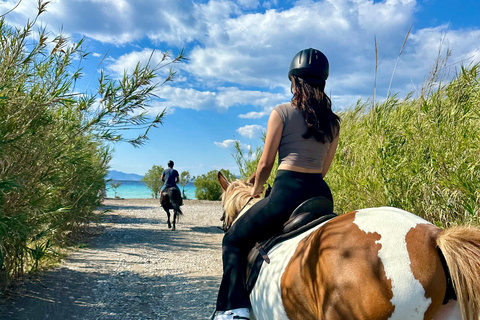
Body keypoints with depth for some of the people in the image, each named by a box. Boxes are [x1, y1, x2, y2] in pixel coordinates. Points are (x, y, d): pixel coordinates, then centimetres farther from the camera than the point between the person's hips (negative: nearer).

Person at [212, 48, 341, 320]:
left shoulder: (282, 112, -2)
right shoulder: (333, 122, 12)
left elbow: (266, 164, -1)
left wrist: (256, 190, 17)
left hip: (287, 191, -5)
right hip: (321, 193, 6)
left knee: (234, 241, 9)